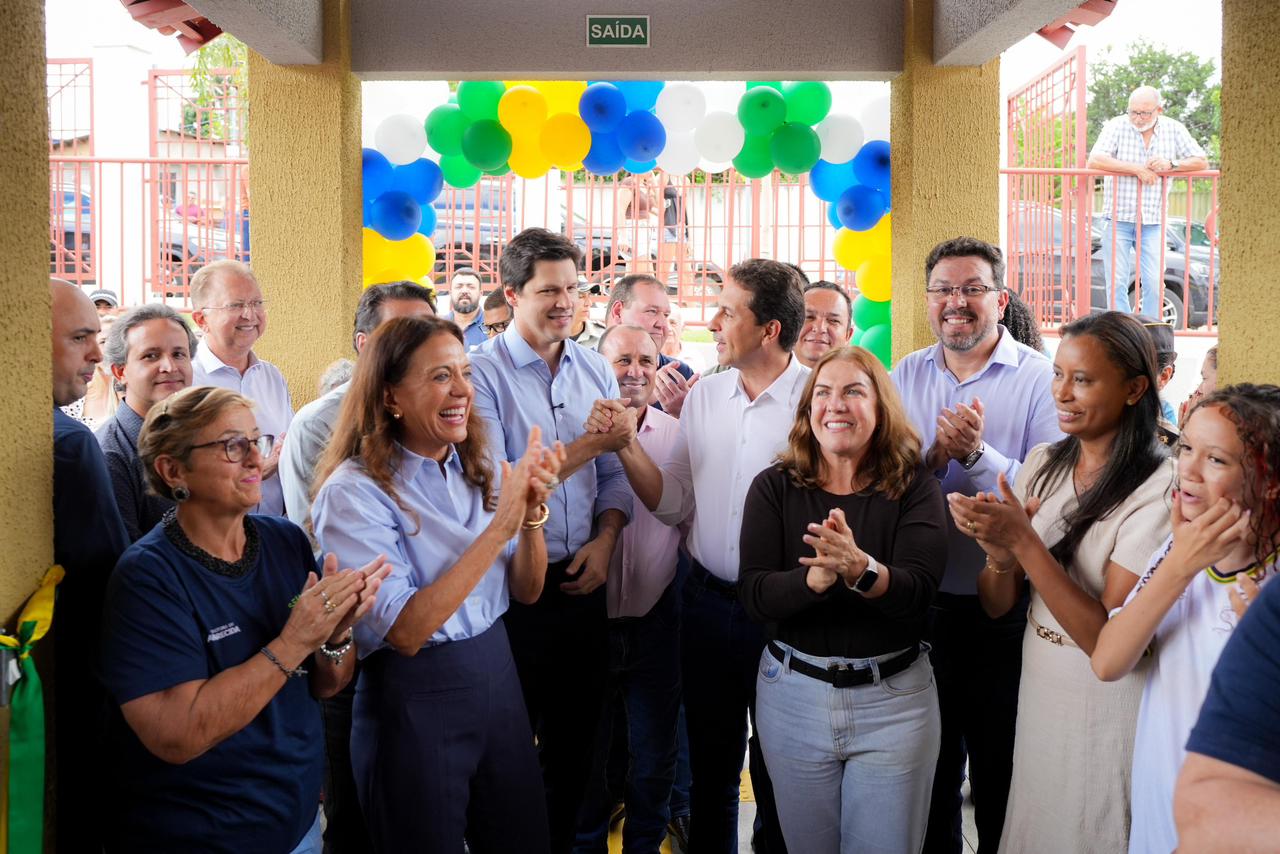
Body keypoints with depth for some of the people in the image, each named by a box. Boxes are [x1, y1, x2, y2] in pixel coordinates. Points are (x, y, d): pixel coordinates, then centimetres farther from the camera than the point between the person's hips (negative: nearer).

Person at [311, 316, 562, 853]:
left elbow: (527, 591, 5)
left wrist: (532, 510, -14)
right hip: (415, 702, -6)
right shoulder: (354, 492, -16)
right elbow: (405, 632, -25)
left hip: (497, 677, 6)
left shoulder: (478, 469, 3)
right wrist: (500, 525, -27)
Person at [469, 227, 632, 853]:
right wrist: (586, 445, -22)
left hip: (582, 582, 5)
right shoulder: (483, 373, -11)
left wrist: (605, 539, -8)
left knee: (576, 737, 17)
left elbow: (614, 475, 8)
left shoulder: (596, 370, 6)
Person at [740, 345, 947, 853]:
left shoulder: (915, 488, -4)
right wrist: (817, 576, -32)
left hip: (894, 698, -1)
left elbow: (918, 591, -18)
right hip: (792, 693, 1)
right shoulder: (774, 488, -2)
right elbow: (754, 596, -13)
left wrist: (861, 569, -38)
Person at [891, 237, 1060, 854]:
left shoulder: (1040, 379, -8)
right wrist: (934, 455, -18)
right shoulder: (905, 376, 4)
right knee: (928, 768, 20)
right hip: (920, 604, 4)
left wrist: (977, 454, -29)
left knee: (1001, 774, 13)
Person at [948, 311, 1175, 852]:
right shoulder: (1042, 464, 0)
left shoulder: (1159, 488, -19)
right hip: (1038, 690, 6)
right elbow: (996, 606, 1)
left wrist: (1024, 541, -27)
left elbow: (1108, 640, -22)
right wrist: (999, 553, -20)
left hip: (1108, 705, -6)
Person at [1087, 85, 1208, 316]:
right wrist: (1137, 169, -17)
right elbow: (1094, 161, -17)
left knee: (1154, 284, -3)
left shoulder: (1174, 129, 5)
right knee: (1117, 283, -3)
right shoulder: (1117, 126, -4)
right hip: (1118, 219, -2)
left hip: (1153, 222, 2)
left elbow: (1201, 162, 7)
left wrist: (1171, 164, -12)